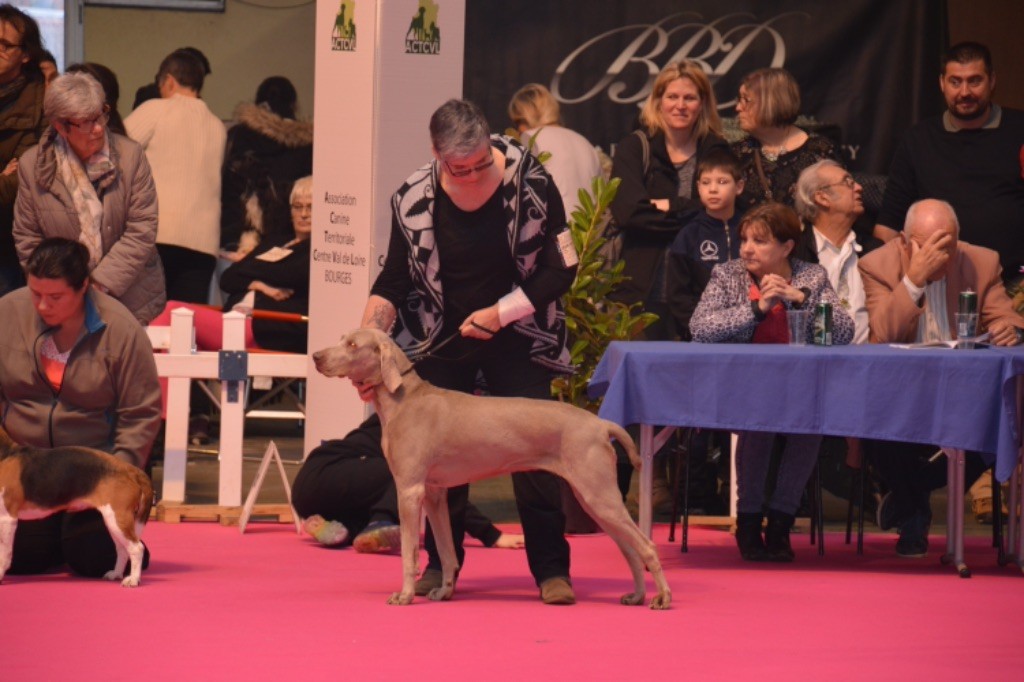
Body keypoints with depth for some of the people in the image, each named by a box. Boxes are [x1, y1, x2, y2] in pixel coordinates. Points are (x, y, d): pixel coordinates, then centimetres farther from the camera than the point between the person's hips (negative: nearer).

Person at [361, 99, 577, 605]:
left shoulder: (531, 183, -18)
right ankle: (441, 563, 15)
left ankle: (551, 568, -3)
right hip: (442, 338, 2)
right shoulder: (415, 199, -12)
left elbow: (562, 270, -12)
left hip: (516, 336, -2)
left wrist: (501, 313, -18)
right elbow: (392, 283, -4)